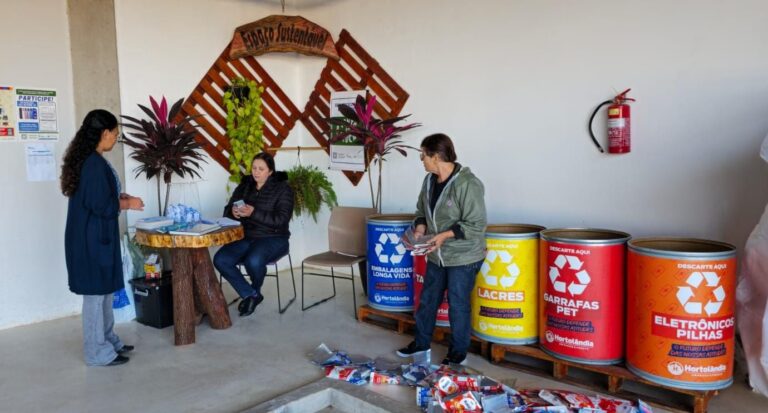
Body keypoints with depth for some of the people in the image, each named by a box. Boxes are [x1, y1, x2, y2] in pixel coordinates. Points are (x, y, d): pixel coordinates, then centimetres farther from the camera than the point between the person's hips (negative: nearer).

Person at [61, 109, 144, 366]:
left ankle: (108, 341, 29)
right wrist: (127, 204, -8)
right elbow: (101, 205, -23)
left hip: (92, 235, 10)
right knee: (96, 292, 0)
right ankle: (98, 352, 11)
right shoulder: (95, 163, -21)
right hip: (93, 238, -10)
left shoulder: (86, 159, 10)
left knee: (104, 290, 17)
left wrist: (119, 197, 10)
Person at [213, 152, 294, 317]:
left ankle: (254, 292, 1)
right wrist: (233, 212, -16)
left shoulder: (282, 189, -5)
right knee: (220, 260, -21)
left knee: (253, 261, -35)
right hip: (245, 237, 5)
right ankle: (250, 295, -3)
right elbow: (227, 211, 9)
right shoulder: (244, 186, 10)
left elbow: (281, 220, -16)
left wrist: (254, 213, -27)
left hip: (273, 238, -5)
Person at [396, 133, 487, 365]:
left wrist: (445, 235, -27)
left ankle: (458, 352, 25)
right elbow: (421, 210, 15)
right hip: (436, 255, 8)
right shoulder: (429, 180, 2)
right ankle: (421, 342, 36)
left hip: (463, 257, -7)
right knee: (427, 300, 18)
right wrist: (420, 227, -5)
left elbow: (476, 225, -22)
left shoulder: (468, 184, -23)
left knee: (458, 305, 6)